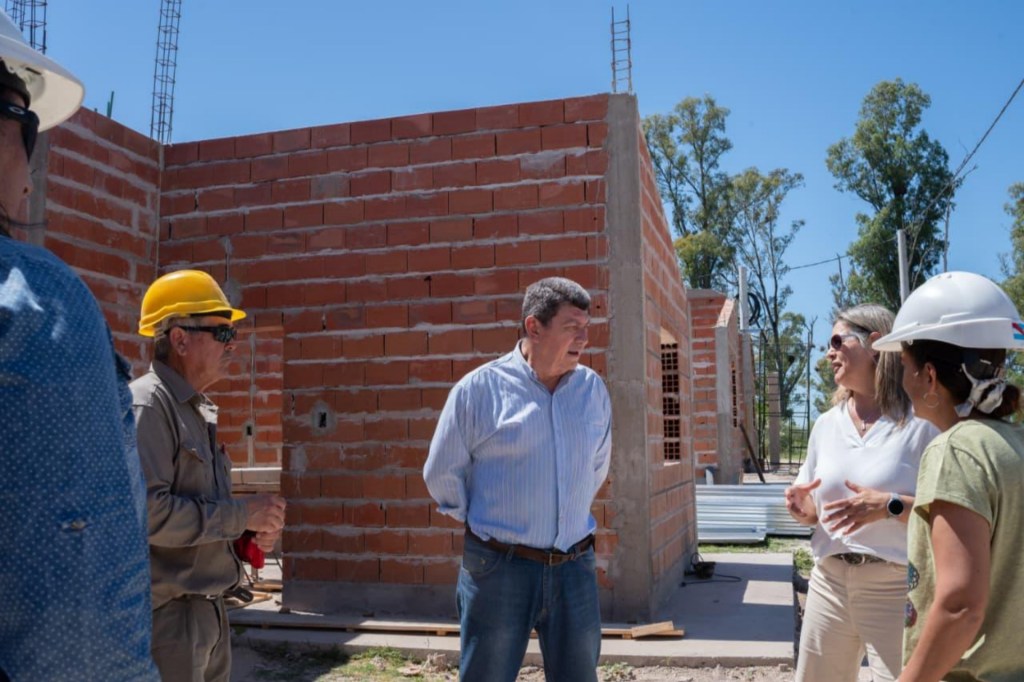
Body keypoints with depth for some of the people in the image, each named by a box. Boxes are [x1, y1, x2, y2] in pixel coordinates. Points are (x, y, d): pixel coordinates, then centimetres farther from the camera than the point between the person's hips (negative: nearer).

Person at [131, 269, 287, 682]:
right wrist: (242, 514, -18)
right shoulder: (146, 406, -16)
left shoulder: (198, 410, 13)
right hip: (166, 612, -9)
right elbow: (146, 510, -27)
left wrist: (248, 531, 3)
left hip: (206, 606, 9)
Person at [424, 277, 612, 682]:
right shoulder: (480, 388, -9)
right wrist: (483, 524, 7)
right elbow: (442, 474, 0)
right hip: (499, 568, -3)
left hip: (575, 568, 4)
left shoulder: (593, 389, 2)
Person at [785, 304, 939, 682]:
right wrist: (802, 507, -5)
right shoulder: (826, 424, 8)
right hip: (829, 581, 6)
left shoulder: (920, 422, -10)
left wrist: (890, 506, -24)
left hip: (895, 586, -5)